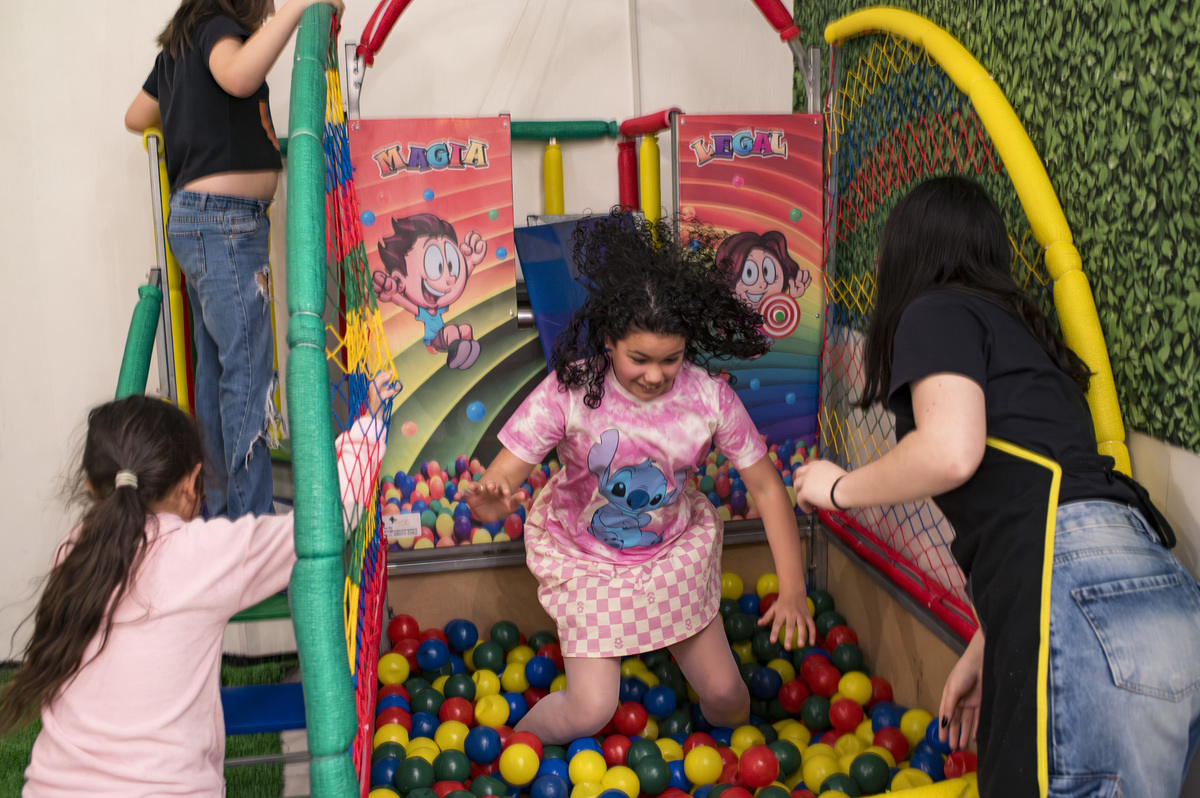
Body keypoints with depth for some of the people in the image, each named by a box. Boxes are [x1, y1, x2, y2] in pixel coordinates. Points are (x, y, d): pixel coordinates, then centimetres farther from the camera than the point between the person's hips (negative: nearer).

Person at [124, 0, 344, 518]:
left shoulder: (177, 46, 19)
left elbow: (135, 117, 32)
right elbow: (239, 76, -32)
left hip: (194, 218, 10)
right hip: (226, 220, -10)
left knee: (214, 370, 13)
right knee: (248, 374, -10)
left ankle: (219, 513, 21)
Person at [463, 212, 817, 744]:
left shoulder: (708, 395, -22)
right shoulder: (570, 392, -28)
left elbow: (765, 486, -11)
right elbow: (501, 481, -27)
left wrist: (792, 590, -15)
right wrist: (487, 499, -53)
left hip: (674, 552, 3)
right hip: (584, 557, -2)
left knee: (725, 695, 8)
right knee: (591, 710, -9)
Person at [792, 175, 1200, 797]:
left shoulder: (938, 311, 5)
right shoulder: (1015, 329, 31)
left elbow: (951, 452, -15)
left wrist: (839, 488, 4)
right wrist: (982, 652, 31)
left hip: (1083, 599, -9)